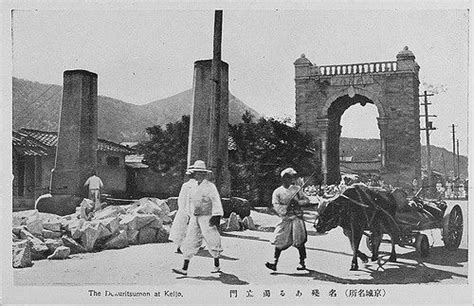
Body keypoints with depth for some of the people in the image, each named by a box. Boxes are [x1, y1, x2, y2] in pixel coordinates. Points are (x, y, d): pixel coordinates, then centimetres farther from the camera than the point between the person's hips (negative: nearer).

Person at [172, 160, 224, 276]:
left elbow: (216, 202, -15)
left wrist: (216, 216, -21)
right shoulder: (194, 188, 13)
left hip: (206, 218, -7)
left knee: (212, 242, 3)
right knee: (189, 242, -1)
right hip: (195, 218, 7)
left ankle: (217, 266, 20)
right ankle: (184, 268, -2)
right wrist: (191, 216, 21)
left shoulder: (210, 186, -9)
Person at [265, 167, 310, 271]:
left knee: (299, 241, -2)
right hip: (285, 219, 0)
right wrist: (286, 207, -23)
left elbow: (307, 200, 10)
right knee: (279, 241, -5)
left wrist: (298, 202, -8)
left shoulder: (296, 189, 8)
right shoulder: (277, 192, 3)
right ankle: (274, 262, -1)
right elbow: (276, 205, -8)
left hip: (297, 217, 0)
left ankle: (302, 263, 10)